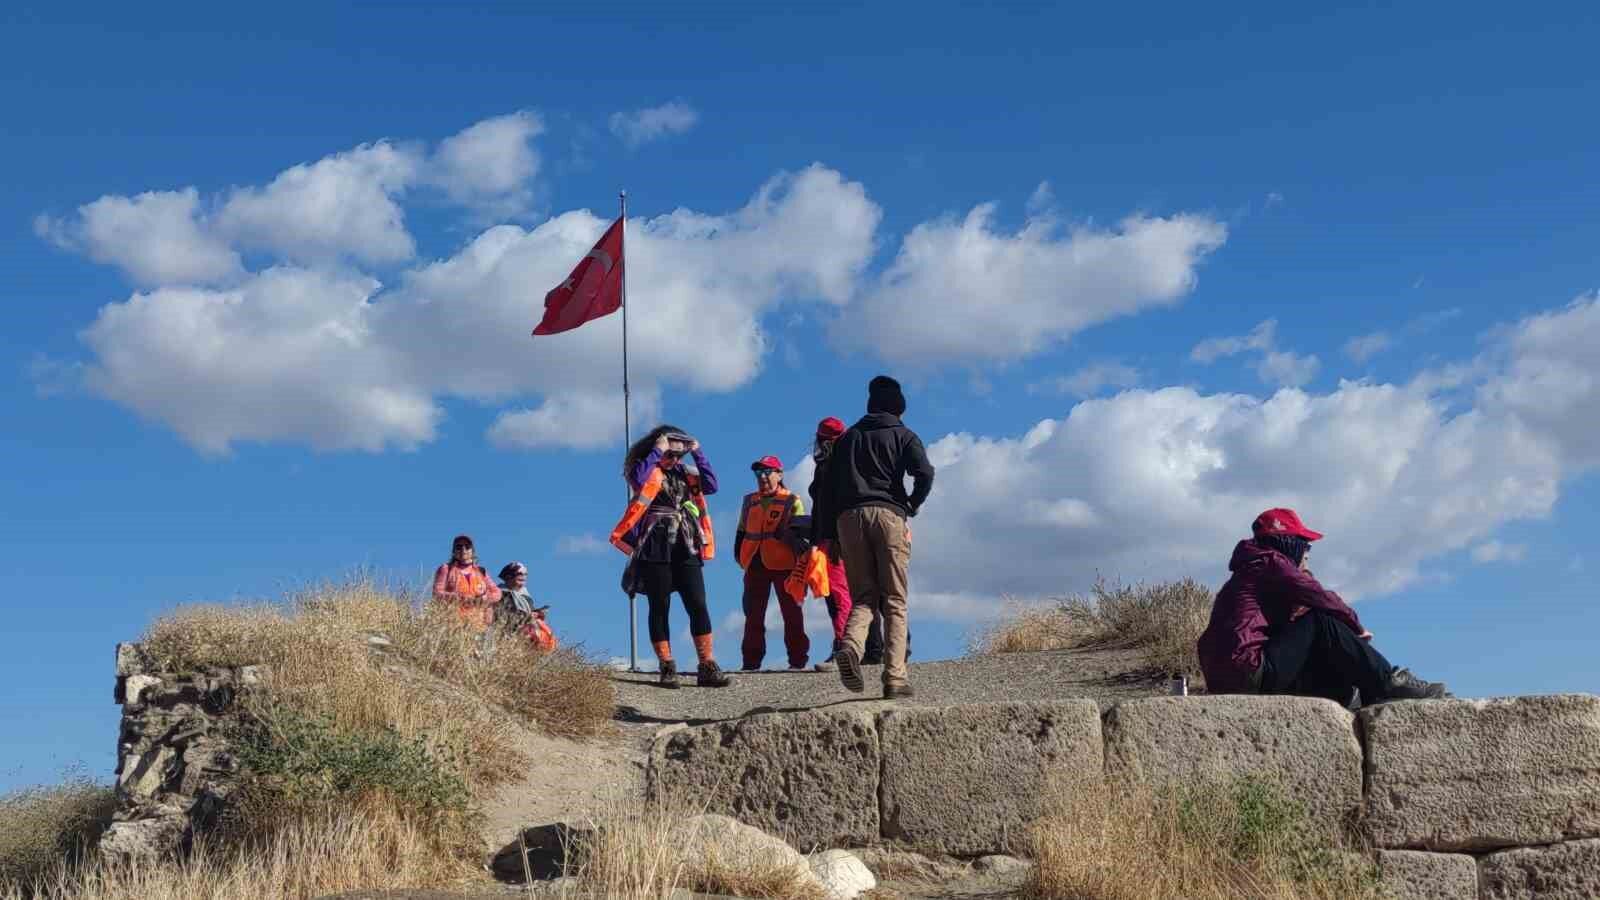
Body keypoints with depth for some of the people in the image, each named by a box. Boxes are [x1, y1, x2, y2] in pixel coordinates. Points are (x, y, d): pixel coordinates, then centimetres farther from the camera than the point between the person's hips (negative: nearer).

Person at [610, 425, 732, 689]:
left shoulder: (684, 474, 16)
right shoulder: (645, 471, 3)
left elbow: (711, 485, 2)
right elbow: (638, 480, -21)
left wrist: (697, 454, 0)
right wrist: (657, 451, -14)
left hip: (686, 549, 3)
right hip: (655, 549, -3)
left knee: (698, 606, -6)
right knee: (660, 608, 0)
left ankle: (707, 667, -7)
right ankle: (667, 667, 4)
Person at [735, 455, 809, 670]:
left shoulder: (792, 501, 3)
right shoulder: (749, 501, 16)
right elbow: (741, 532, 20)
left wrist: (800, 563, -9)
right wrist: (739, 556, 8)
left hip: (784, 564, -4)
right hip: (756, 564, 4)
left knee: (791, 613, 0)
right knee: (753, 614, 4)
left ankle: (798, 659, 5)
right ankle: (751, 660, 9)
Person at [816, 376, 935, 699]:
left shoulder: (848, 436, 22)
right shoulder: (903, 436, 12)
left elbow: (827, 487, 15)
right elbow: (925, 474, -8)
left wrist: (826, 534, 14)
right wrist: (911, 508, 7)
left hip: (848, 517, 3)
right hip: (888, 515, -3)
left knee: (863, 596, 7)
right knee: (894, 602, 1)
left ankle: (850, 645, -24)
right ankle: (895, 677, -8)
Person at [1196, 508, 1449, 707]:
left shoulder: (1251, 571, 27)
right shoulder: (1270, 562, -1)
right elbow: (1322, 599, -8)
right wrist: (1357, 626, 8)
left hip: (1231, 683, 9)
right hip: (1251, 672, -9)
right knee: (1322, 623, -4)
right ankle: (1389, 684, 0)